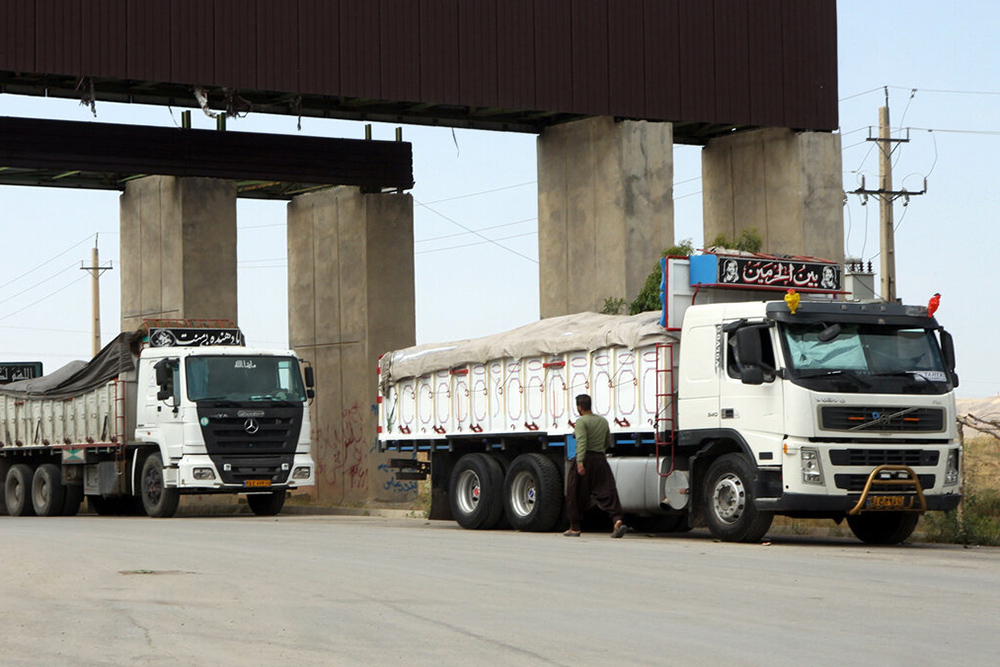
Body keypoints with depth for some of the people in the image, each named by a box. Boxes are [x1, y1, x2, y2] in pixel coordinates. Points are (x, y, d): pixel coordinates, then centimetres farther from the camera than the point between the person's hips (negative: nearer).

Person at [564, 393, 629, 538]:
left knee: (575, 495, 8)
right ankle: (618, 520, -23)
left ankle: (575, 528, 16)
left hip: (585, 460, -5)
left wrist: (580, 462, -31)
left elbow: (581, 442, -22)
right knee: (606, 492, -2)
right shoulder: (603, 421, 14)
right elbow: (608, 444, 24)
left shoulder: (581, 422, -8)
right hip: (601, 460, 5)